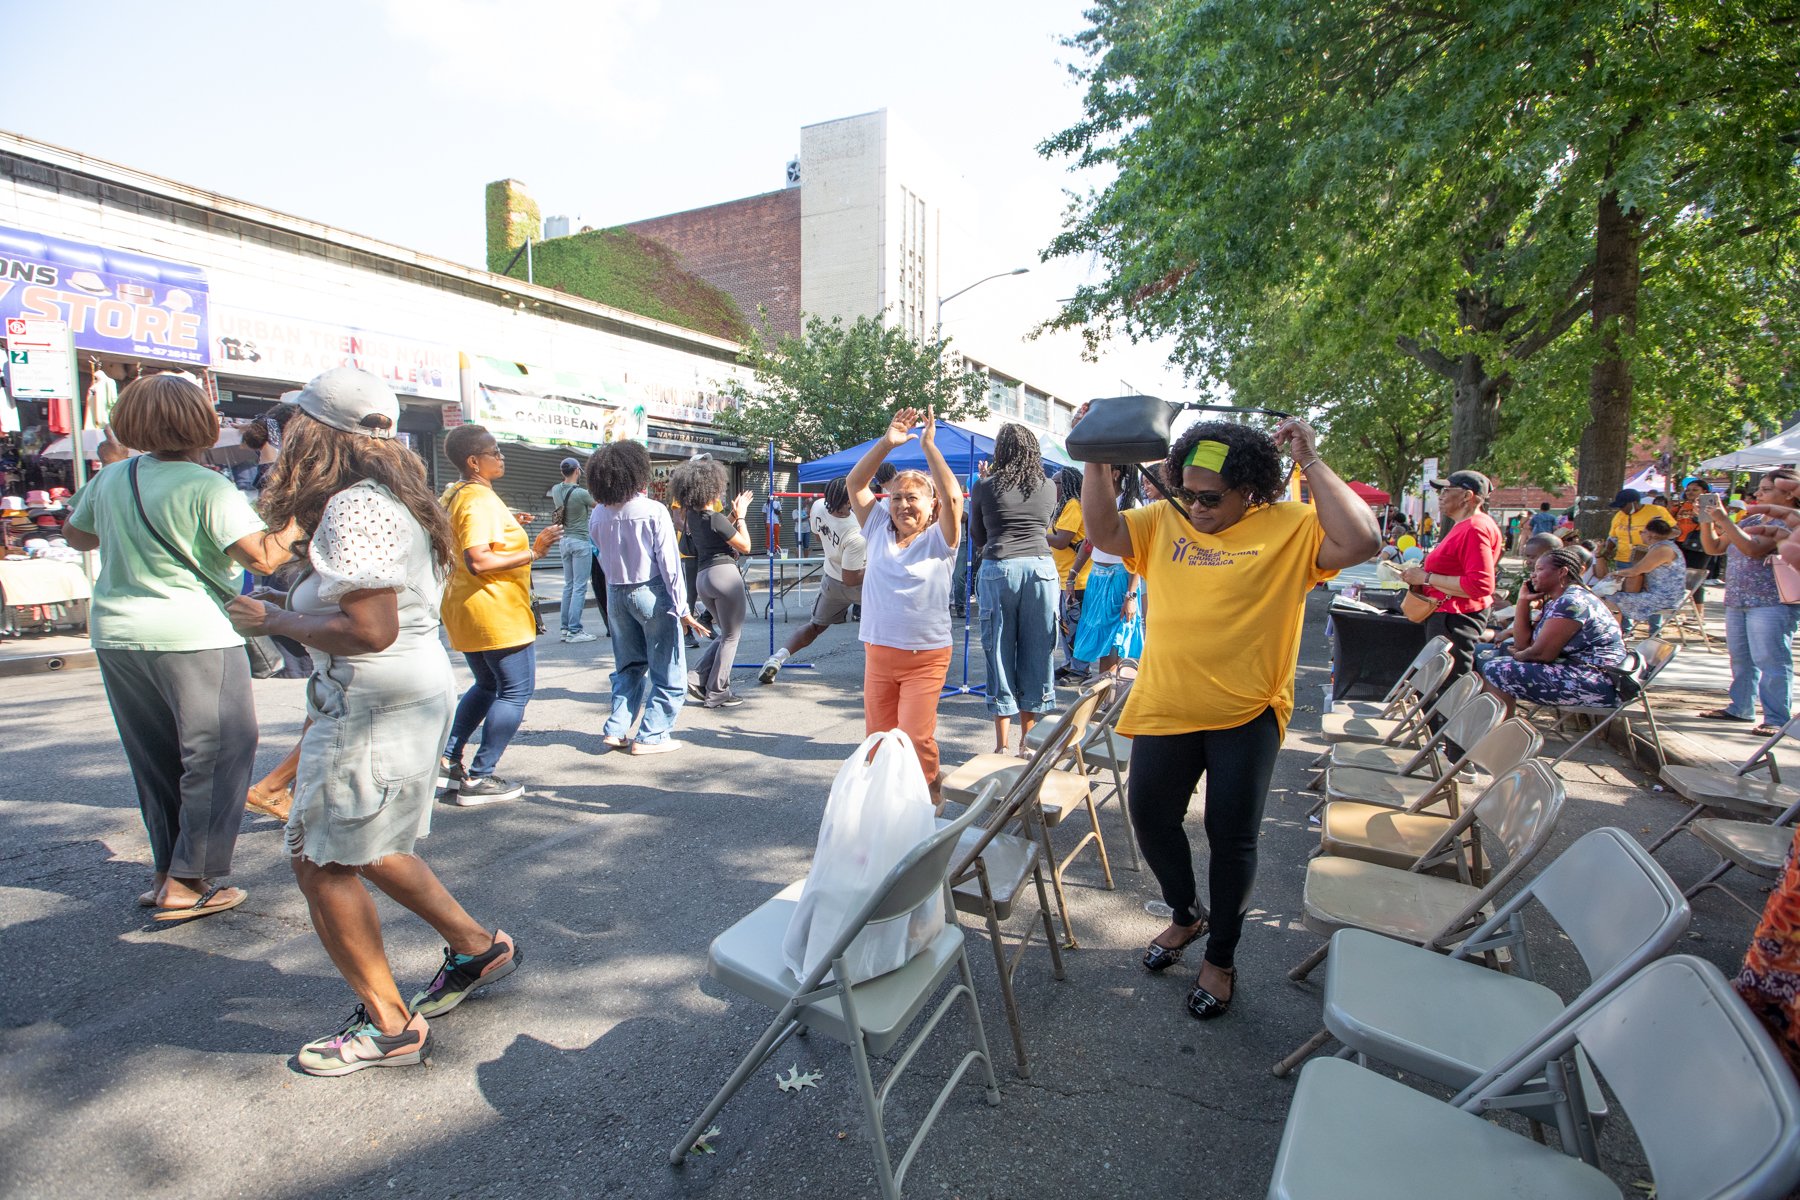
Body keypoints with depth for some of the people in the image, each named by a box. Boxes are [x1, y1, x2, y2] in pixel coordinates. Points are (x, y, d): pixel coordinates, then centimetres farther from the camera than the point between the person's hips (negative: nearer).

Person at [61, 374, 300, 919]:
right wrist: (295, 525, -5)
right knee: (218, 755, 2)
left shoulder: (110, 479, 7)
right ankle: (187, 883, 4)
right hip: (192, 635, -7)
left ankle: (166, 873, 25)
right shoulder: (207, 487, -14)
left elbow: (75, 534, 24)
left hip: (114, 634, 7)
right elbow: (262, 557, -21)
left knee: (154, 760, 16)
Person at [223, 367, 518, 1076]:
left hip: (375, 705, -10)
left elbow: (370, 630, -25)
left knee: (321, 860, 2)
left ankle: (388, 1025, 14)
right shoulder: (392, 499, 13)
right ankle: (477, 946, 34)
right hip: (412, 692, 10)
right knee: (368, 850, 22)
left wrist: (276, 621, -11)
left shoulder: (353, 509, -18)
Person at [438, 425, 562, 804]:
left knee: (487, 685, 23)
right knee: (516, 690, 0)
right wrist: (532, 552, -24)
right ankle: (479, 779, 1)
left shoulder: (454, 494, 12)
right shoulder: (481, 500, -19)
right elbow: (478, 561, -28)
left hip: (463, 610, 10)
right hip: (496, 612, -10)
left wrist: (508, 526, 20)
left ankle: (448, 762, 20)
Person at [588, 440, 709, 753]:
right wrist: (682, 609, -12)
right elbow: (669, 562, -14)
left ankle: (616, 729, 18)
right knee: (667, 670, 6)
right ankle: (650, 736, 7)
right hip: (651, 593, -5)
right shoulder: (653, 511, -14)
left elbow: (604, 559, 5)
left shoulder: (597, 516, 0)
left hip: (616, 595, 5)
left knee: (629, 666, 21)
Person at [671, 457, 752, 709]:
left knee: (725, 634, 21)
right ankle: (716, 693, 6)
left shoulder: (692, 515, 10)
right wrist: (740, 516, 2)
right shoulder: (715, 518, -14)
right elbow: (745, 546, -6)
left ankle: (698, 677, 8)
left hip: (703, 577, 8)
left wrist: (734, 513, 15)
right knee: (731, 636, 3)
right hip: (724, 574, -8)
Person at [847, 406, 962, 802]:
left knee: (916, 738, -6)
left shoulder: (939, 540, -4)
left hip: (926, 656, -4)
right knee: (877, 736, 12)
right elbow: (855, 484, 3)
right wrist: (887, 443, -6)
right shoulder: (878, 530, 7)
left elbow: (953, 497, -20)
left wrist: (929, 446, -17)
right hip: (877, 652, 4)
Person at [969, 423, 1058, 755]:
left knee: (999, 653, 5)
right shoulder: (1049, 488, 9)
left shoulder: (984, 487, 3)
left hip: (998, 569, -2)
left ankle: (1003, 744, 7)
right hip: (1042, 567, 2)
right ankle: (1028, 740, 18)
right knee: (1036, 653, 9)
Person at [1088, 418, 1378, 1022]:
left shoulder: (1291, 527, -6)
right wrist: (1097, 460, -12)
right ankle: (1185, 914, 43)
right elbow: (1102, 531, -2)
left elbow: (1360, 542, -20)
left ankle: (1221, 957, 29)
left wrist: (1310, 462, -18)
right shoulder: (1163, 523, 5)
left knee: (1232, 835, 4)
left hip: (1247, 715, -4)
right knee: (1150, 815, 14)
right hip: (1165, 709, 4)